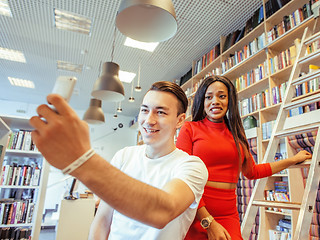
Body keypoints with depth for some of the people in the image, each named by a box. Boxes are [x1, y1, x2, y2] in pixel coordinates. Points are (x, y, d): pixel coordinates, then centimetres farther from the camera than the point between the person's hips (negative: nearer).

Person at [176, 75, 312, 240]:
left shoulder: (236, 134, 10)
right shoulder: (189, 129, -5)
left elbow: (251, 171, 24)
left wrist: (293, 160, 28)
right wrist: (208, 222, -15)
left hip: (229, 218, 4)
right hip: (196, 217, -3)